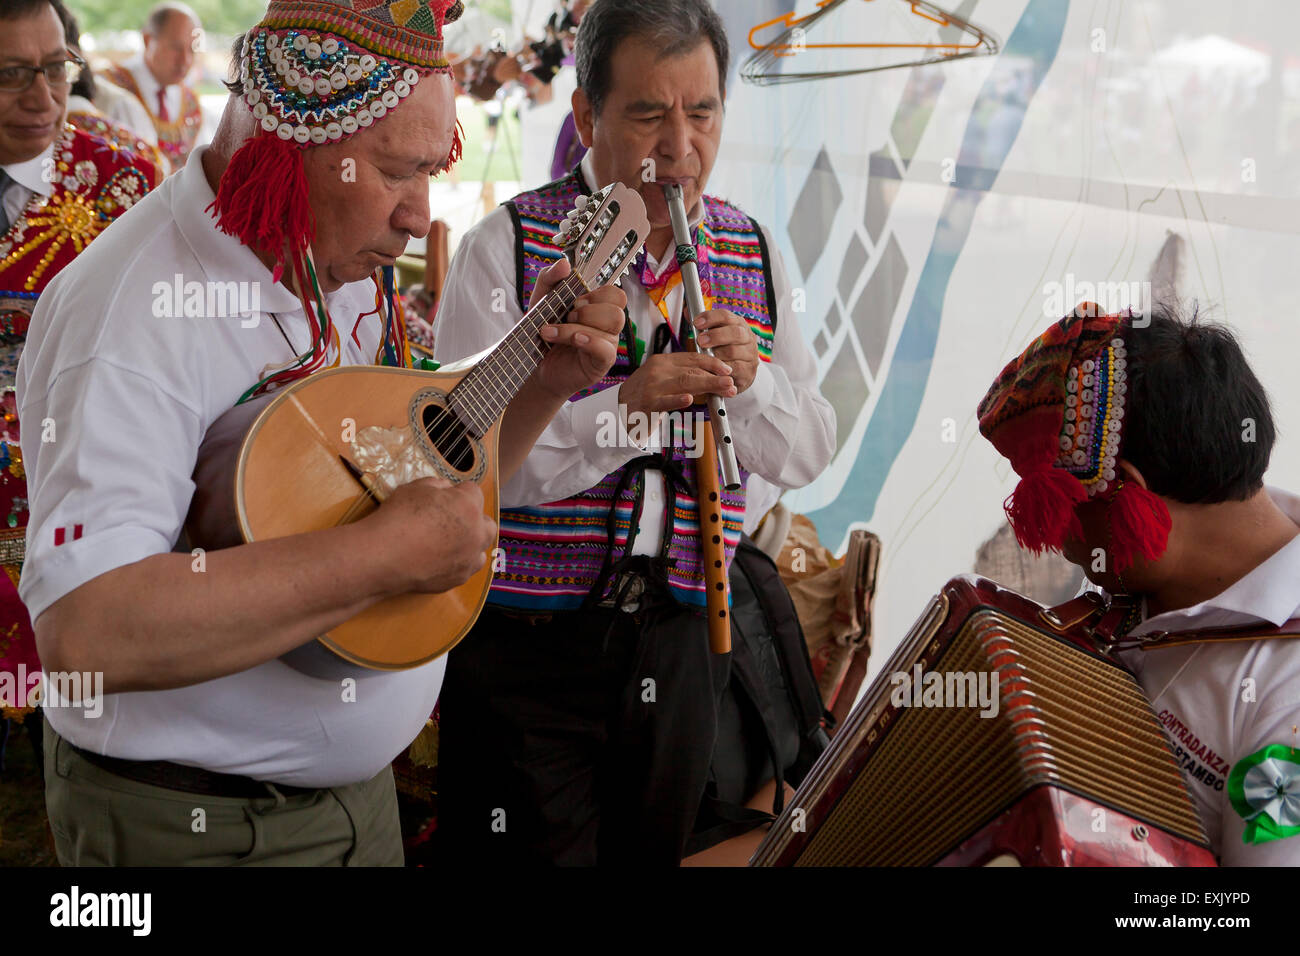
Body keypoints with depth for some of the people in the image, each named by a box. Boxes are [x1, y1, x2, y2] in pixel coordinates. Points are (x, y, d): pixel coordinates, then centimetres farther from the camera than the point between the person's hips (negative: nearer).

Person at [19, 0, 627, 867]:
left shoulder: (349, 272, 1)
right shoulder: (135, 310, -26)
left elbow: (437, 487, 14)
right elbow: (84, 634, -38)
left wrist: (545, 383, -2)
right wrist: (385, 556, -35)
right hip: (193, 821, -8)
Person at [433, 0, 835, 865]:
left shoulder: (754, 254, 8)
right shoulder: (508, 247, -7)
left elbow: (808, 455, 7)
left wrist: (751, 384, -13)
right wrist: (622, 409, -27)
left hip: (679, 640, 4)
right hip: (525, 639, -4)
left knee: (654, 851, 14)